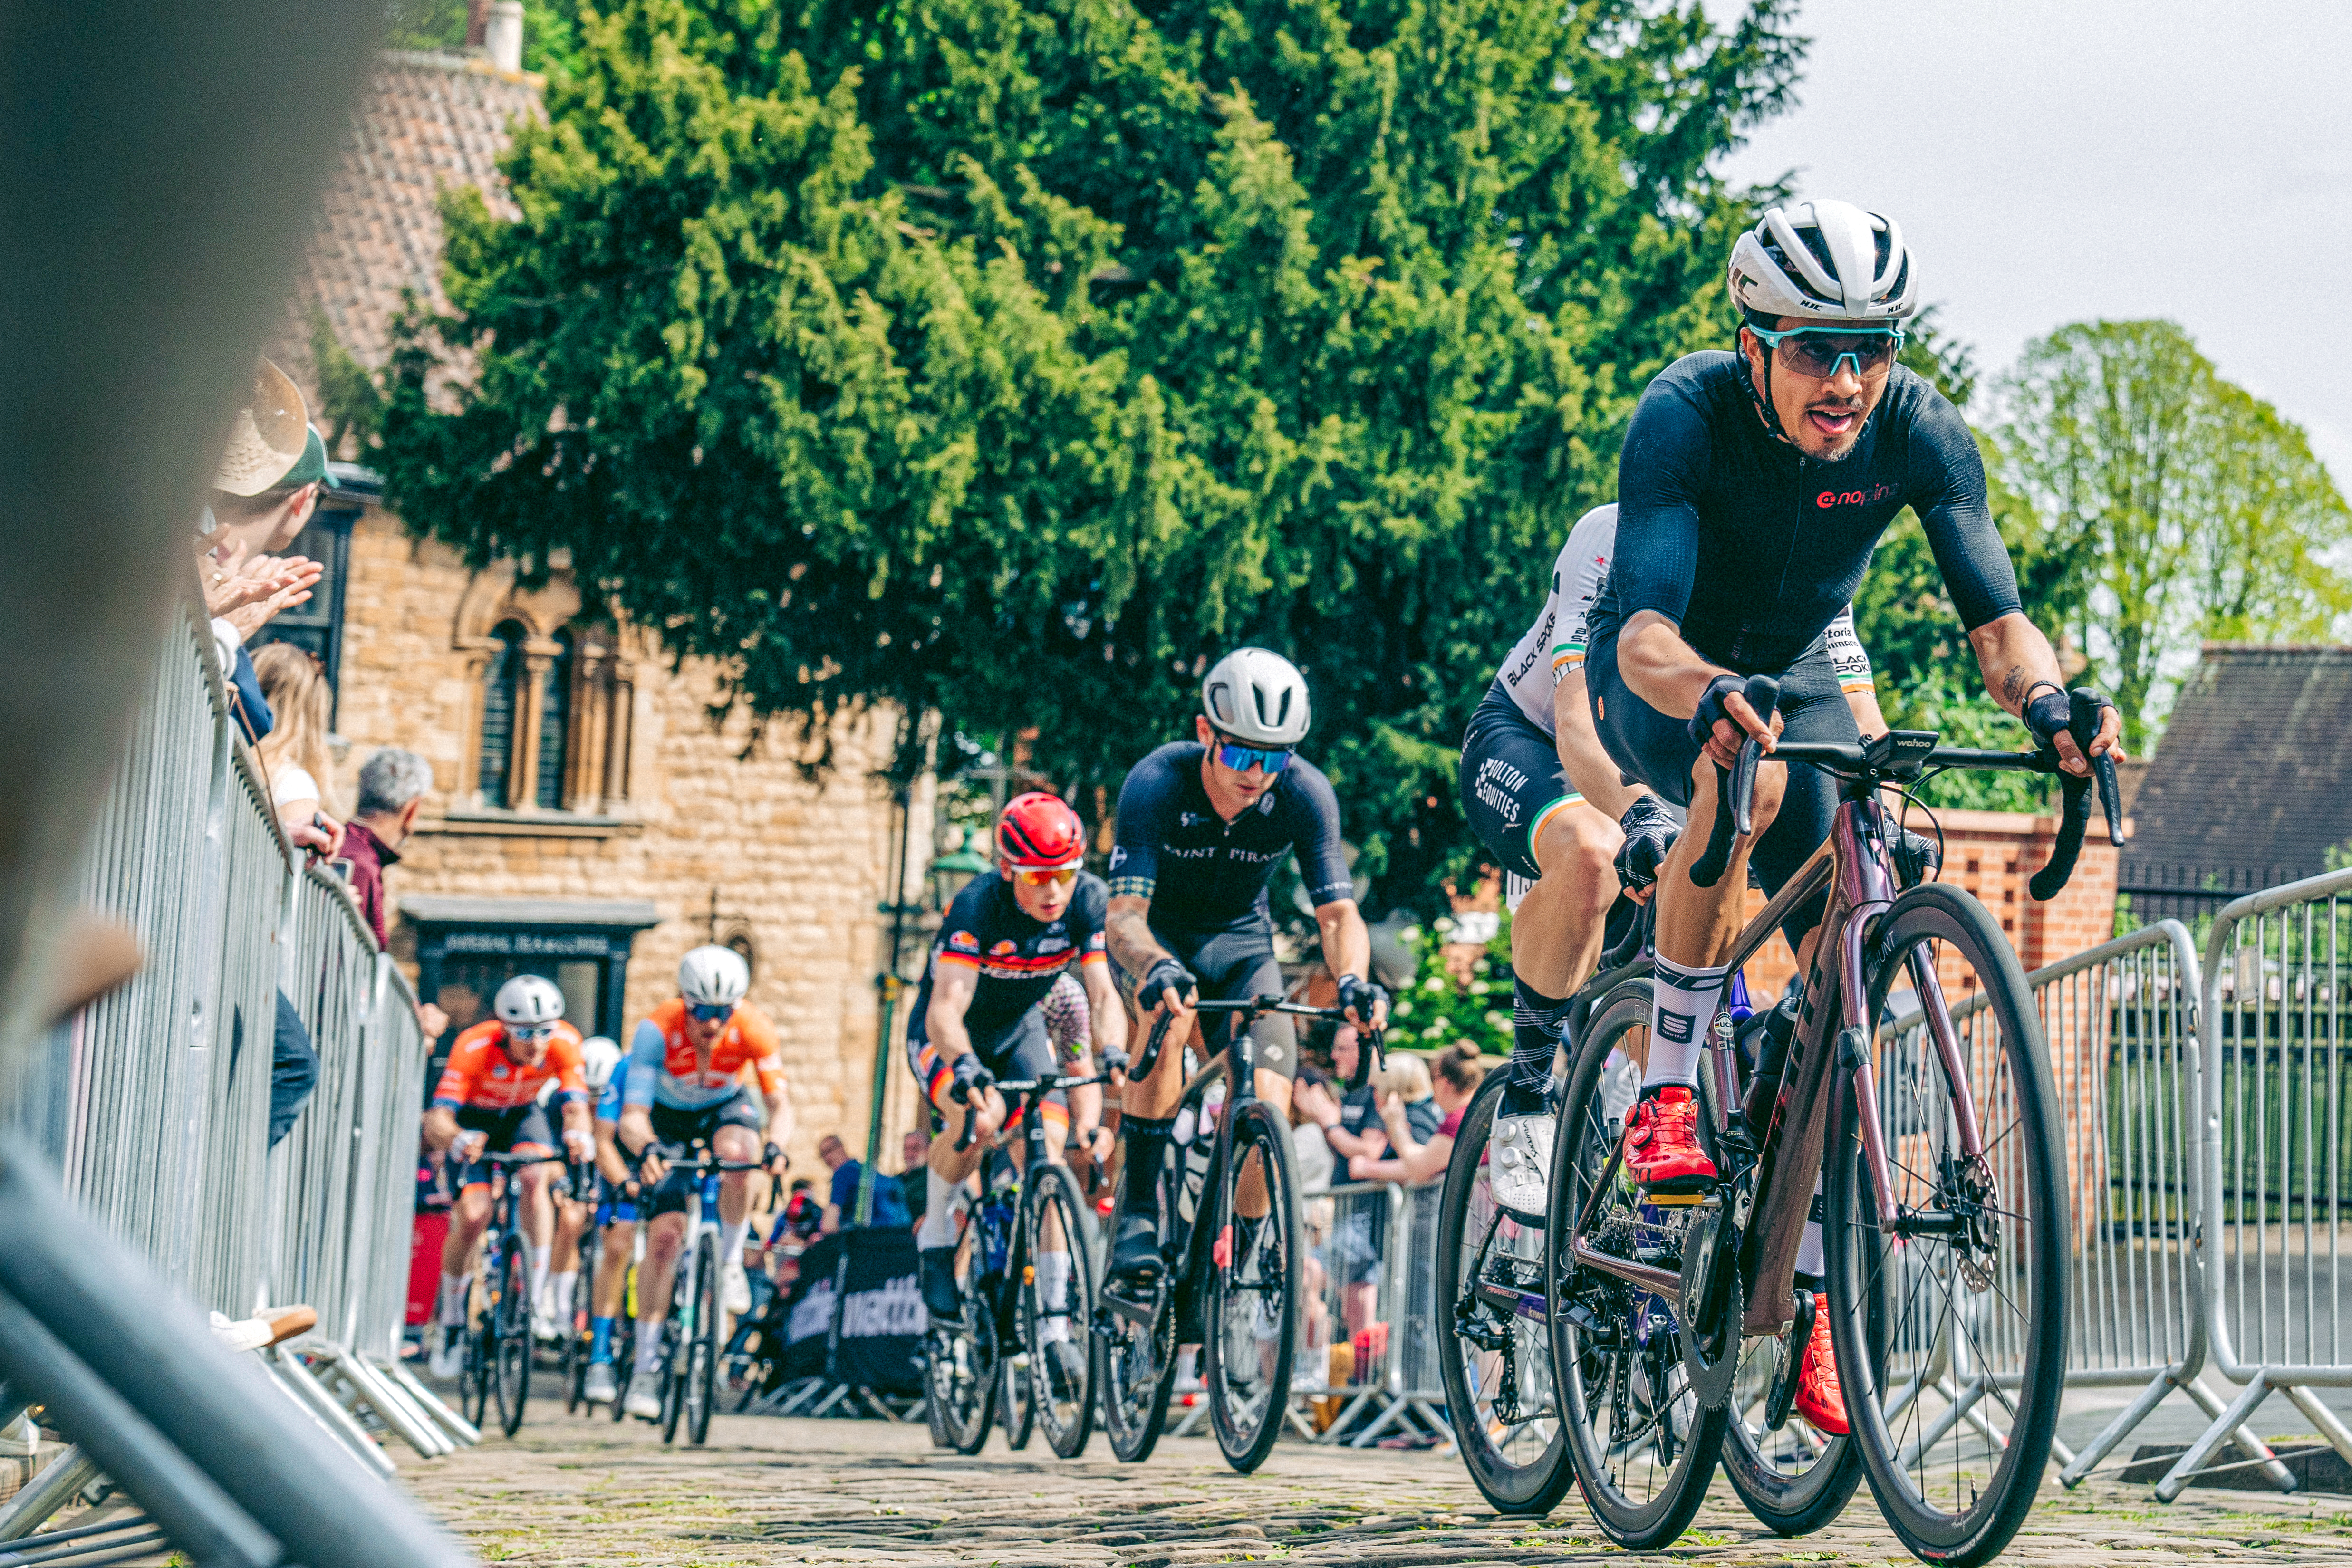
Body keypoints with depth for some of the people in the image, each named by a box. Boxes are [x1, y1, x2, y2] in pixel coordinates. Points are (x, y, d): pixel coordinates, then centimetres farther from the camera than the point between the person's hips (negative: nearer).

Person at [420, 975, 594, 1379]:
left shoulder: (565, 1043, -28)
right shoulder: (473, 1047, -36)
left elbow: (575, 1105, -33)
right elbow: (439, 1117, -40)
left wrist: (578, 1134, -57)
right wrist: (458, 1140, -63)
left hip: (522, 1117, 2)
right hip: (474, 1120, -2)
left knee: (535, 1178, -29)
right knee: (473, 1216, -17)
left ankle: (539, 1296, -23)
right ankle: (451, 1323, 2)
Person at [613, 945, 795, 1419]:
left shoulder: (753, 1029, -30)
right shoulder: (657, 1030, -34)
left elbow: (780, 1104, -33)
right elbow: (632, 1116, -37)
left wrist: (776, 1146, -55)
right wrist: (647, 1149, -59)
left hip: (726, 1108, 1)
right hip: (668, 1119, -1)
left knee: (735, 1152, -36)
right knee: (664, 1233, -13)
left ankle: (731, 1262, -13)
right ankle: (646, 1366, -4)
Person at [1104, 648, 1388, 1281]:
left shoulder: (1305, 794, -23)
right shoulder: (1157, 783, -29)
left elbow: (1339, 913, -21)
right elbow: (1124, 916, -36)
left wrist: (1353, 980, -44)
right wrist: (1158, 967, -59)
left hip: (1239, 942, 2)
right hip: (1157, 934, -2)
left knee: (1269, 1115, -16)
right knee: (1170, 1012, -37)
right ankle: (1137, 1214, -29)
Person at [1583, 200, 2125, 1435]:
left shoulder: (1919, 433, -24)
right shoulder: (1685, 416, -33)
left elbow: (1995, 615, -28)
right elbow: (1643, 631, -44)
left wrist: (2043, 698, -51)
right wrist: (1711, 698, -66)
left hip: (1796, 674, 4)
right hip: (1659, 680, -4)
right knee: (1746, 779, -39)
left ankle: (1808, 1297, -1)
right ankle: (1665, 1097, -24)